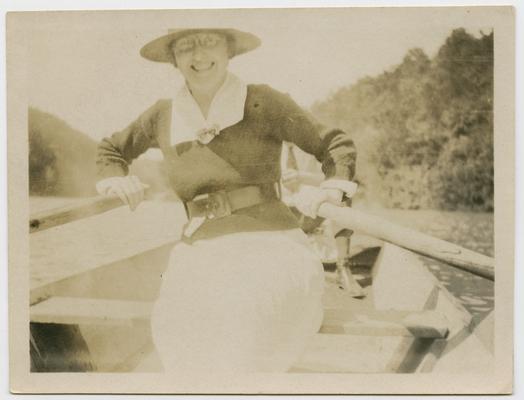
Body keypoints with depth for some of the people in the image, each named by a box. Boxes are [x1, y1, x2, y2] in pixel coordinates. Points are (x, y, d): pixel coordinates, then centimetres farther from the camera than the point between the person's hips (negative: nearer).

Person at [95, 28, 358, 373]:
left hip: (267, 245, -3)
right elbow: (111, 149, 31)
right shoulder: (164, 116, 12)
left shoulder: (261, 102, 2)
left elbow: (336, 145, 9)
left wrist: (332, 188, -9)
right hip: (202, 253, 4)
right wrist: (117, 180, 11)